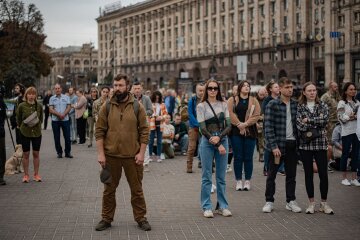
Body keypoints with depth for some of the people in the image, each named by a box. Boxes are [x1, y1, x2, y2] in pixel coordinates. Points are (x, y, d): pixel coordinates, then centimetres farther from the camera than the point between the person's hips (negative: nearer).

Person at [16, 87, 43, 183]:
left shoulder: (39, 106, -3)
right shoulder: (22, 106, -7)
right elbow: (18, 119, 3)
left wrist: (37, 123, -4)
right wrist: (24, 126, -2)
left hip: (37, 132, 1)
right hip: (25, 132, -1)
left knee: (36, 153, 7)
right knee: (26, 154, 5)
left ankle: (36, 174, 18)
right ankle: (26, 175, 14)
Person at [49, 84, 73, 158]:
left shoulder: (66, 97, 6)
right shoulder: (52, 98, 4)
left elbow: (69, 107, -1)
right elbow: (51, 110, -4)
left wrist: (63, 114, -17)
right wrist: (59, 114, -17)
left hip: (65, 119, 0)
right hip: (55, 120, 0)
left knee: (67, 137, 0)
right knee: (56, 138, 4)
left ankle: (68, 152, 10)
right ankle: (59, 152, 14)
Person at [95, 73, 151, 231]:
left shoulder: (137, 107, -1)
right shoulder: (106, 107, 0)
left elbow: (144, 131, -1)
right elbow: (99, 131, -1)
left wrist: (141, 152, -8)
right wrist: (100, 153, -7)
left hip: (132, 156, -1)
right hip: (111, 155, 1)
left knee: (137, 189, 9)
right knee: (109, 189, 11)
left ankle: (140, 218, 22)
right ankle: (106, 219, 23)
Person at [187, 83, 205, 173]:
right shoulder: (192, 100, 0)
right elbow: (190, 114, -5)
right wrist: (198, 124, -14)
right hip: (194, 127, -1)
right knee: (192, 147, -2)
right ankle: (189, 167, 4)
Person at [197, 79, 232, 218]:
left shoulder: (223, 105, 8)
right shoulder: (201, 106, -1)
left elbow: (228, 125, 3)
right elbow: (203, 128, -7)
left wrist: (219, 137, -15)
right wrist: (217, 145, -12)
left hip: (222, 141, 3)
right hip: (207, 142, -3)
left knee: (221, 177, 8)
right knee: (207, 177, 1)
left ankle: (222, 206, 16)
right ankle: (207, 207, 8)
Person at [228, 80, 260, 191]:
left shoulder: (254, 101, 9)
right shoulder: (232, 100, 6)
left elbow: (256, 115, -3)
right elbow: (231, 114, -6)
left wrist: (245, 124, -14)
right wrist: (240, 126, -14)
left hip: (250, 132, 1)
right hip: (236, 132, -1)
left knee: (248, 157, 2)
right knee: (238, 157, 1)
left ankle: (247, 181, 10)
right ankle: (239, 181, 8)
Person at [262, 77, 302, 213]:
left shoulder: (295, 104, 7)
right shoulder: (272, 105, -7)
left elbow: (298, 123, 13)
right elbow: (268, 127, -11)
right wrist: (274, 146, -16)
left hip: (292, 144, 4)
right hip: (277, 144, -4)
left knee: (291, 175, 11)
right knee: (271, 175, 5)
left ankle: (290, 201, 21)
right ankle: (269, 201, 16)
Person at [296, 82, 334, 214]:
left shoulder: (323, 106, 6)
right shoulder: (299, 107, 4)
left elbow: (325, 119, -12)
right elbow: (299, 125, -9)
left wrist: (308, 120, -12)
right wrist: (317, 121, -15)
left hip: (320, 144, 0)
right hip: (305, 144, 0)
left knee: (323, 174, -2)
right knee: (308, 174, 6)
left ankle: (324, 203, 10)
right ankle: (311, 203, 15)